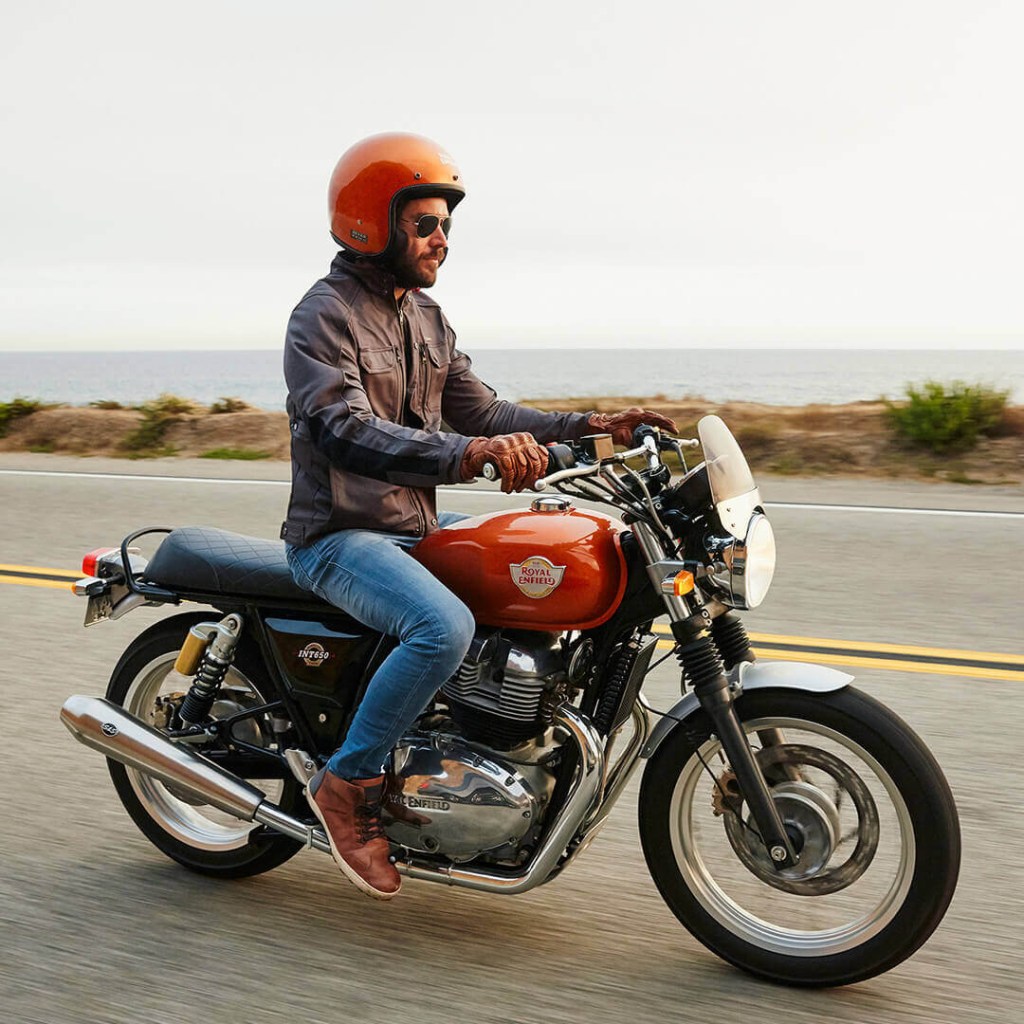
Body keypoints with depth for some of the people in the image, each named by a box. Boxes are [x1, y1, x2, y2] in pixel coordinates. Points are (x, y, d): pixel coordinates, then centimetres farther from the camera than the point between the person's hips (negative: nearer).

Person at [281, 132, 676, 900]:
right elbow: (345, 432, -30)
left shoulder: (425, 317, 14)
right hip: (340, 537, -9)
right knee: (445, 626, -34)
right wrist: (465, 453, -44)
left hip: (416, 527, 9)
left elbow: (479, 411, 12)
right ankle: (348, 784, -14)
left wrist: (585, 426, -3)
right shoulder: (324, 316, -14)